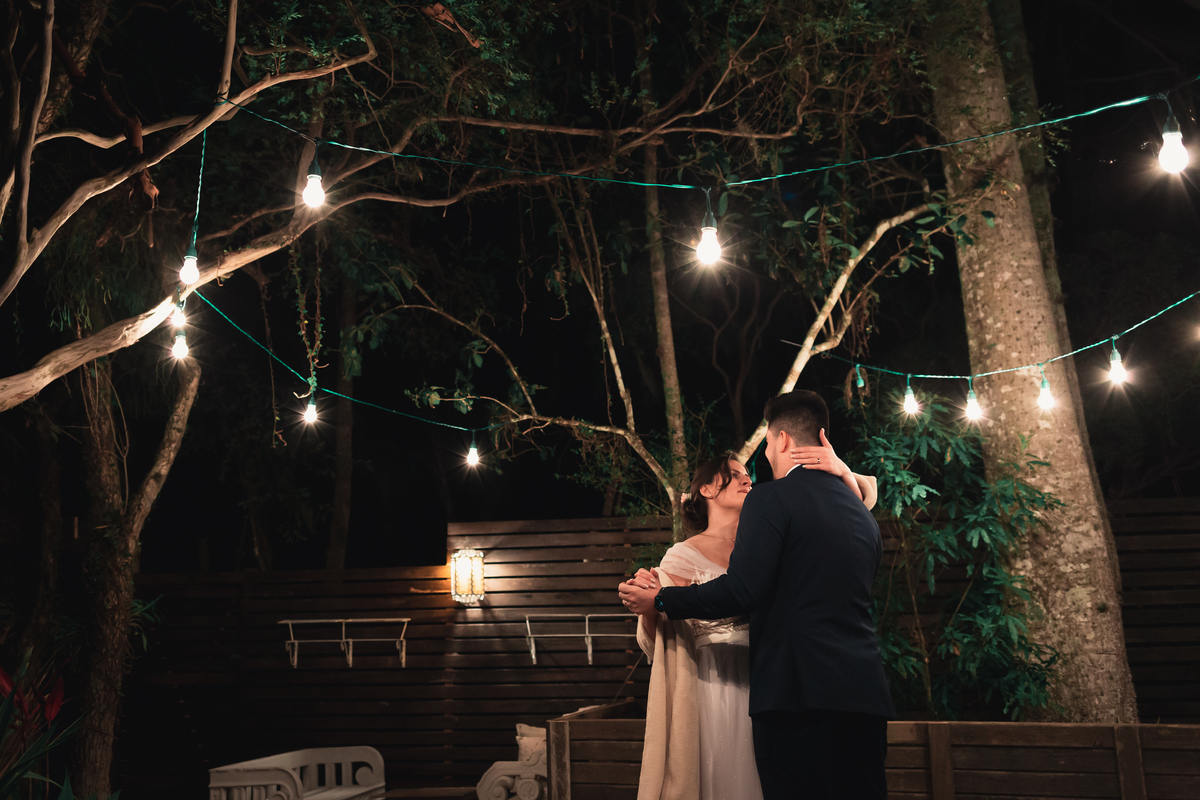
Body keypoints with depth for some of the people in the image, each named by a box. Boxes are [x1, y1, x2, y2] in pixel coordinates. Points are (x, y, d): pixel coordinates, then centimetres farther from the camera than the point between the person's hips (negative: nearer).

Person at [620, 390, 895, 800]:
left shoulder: (769, 499, -6)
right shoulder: (863, 513, 16)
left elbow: (741, 591, -14)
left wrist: (659, 599, -2)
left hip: (797, 692, -7)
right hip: (865, 696, 7)